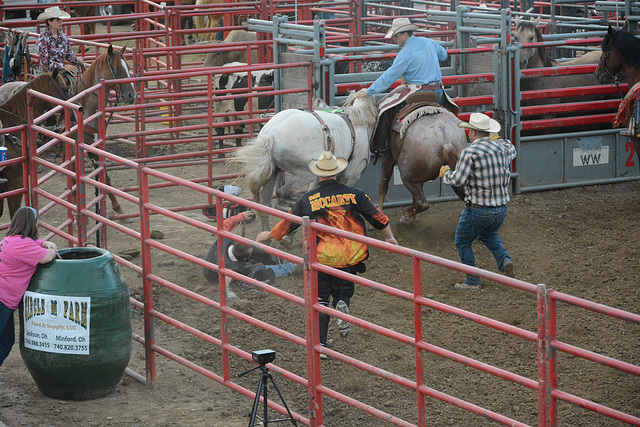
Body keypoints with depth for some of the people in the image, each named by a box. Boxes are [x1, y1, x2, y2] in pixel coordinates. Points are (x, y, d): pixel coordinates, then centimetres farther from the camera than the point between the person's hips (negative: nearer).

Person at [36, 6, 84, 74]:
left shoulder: (64, 37, 11)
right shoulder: (43, 39, -7)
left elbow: (69, 54, 16)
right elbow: (45, 61, -15)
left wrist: (77, 60, -9)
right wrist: (64, 66, -27)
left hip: (62, 71, 5)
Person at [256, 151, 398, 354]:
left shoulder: (308, 199, -2)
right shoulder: (353, 194, -1)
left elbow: (288, 222, 11)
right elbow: (378, 217, 7)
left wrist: (269, 235, 29)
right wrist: (389, 237, 24)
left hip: (322, 257, -1)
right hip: (350, 257, 1)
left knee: (320, 297, 11)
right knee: (343, 290, 18)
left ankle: (320, 343, 5)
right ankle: (343, 306, -18)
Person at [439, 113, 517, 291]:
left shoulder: (469, 152, -16)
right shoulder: (502, 148, 3)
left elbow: (458, 180, -21)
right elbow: (512, 151, 29)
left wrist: (446, 174, 0)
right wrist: (500, 140, 47)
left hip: (477, 210, -6)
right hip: (501, 208, 6)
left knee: (463, 242, 15)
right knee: (488, 234, 33)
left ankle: (473, 281, 12)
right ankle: (504, 260, 9)